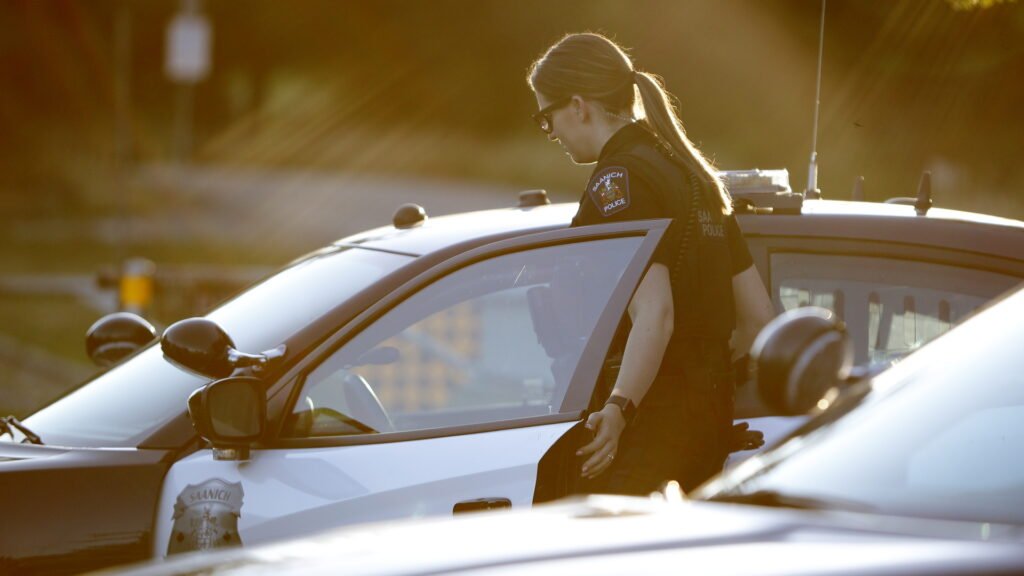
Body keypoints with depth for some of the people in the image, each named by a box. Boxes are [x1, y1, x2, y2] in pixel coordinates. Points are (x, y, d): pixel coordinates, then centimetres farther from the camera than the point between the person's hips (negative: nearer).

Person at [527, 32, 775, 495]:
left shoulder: (617, 182, -11)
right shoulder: (693, 174, 18)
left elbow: (655, 316, -24)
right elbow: (758, 317, 19)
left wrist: (619, 406, -35)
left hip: (652, 420, -10)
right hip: (712, 412, 10)